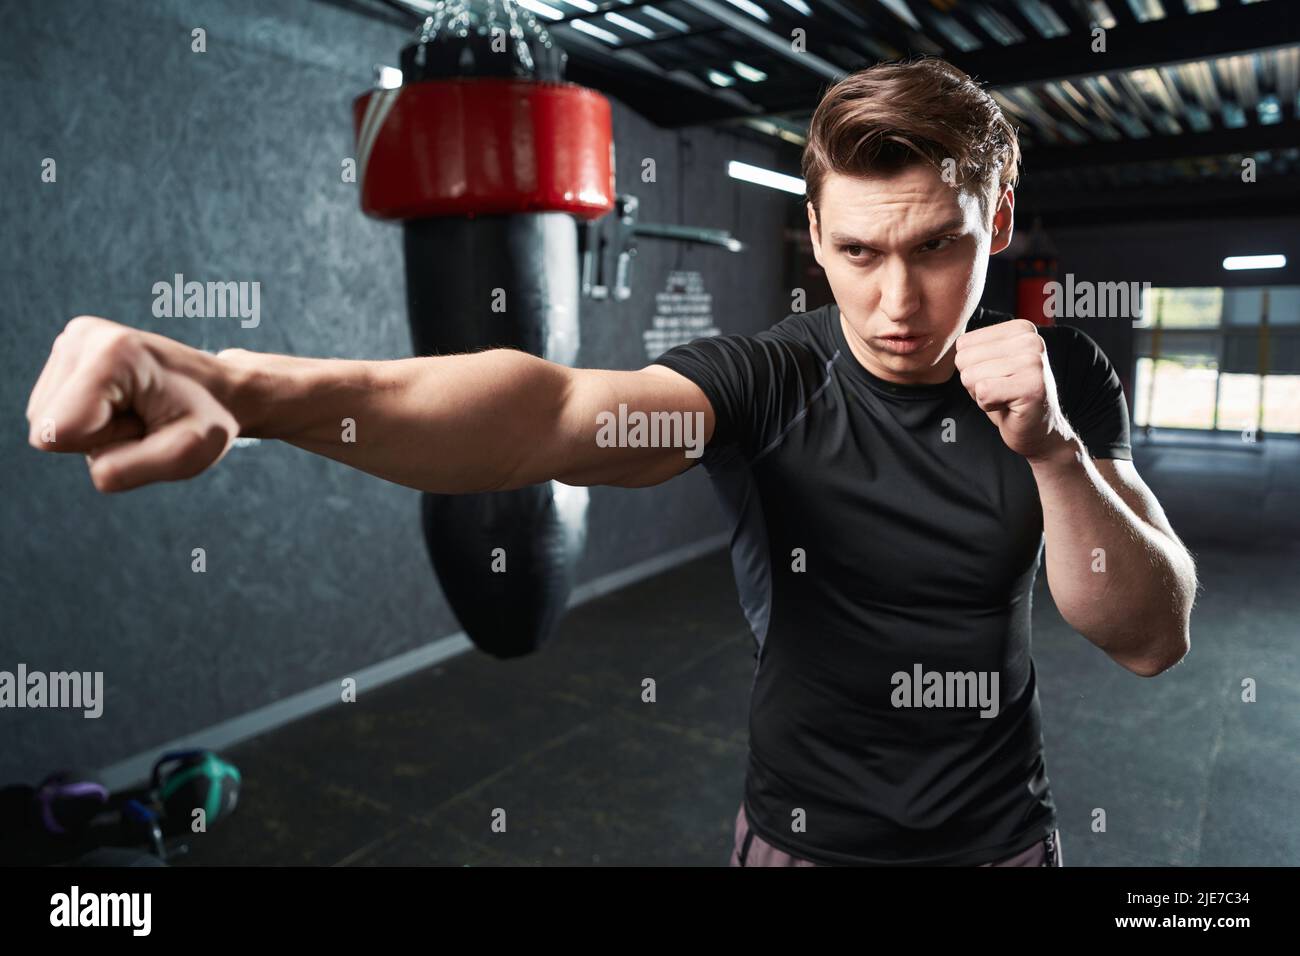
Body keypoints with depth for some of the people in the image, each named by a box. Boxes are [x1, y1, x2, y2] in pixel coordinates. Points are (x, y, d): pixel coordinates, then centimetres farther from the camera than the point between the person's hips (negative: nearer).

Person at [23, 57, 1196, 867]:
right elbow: (558, 411, -38)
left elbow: (1152, 640, -13)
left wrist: (1051, 447, -31)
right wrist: (242, 388, -54)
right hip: (800, 829, -1)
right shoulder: (765, 380, -20)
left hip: (1004, 831, 2)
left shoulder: (1063, 377, -11)